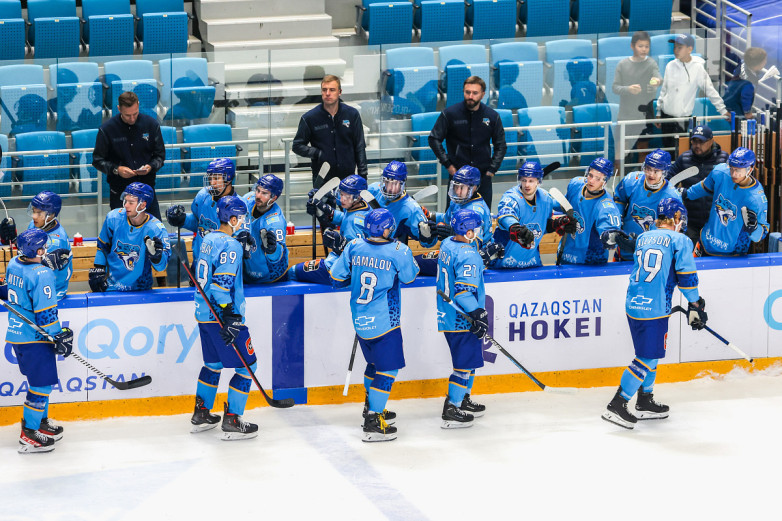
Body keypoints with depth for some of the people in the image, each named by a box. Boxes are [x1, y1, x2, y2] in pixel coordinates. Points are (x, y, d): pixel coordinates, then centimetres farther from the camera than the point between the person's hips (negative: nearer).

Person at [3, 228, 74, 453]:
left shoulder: (14, 264, 3)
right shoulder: (42, 275, -23)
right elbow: (45, 312, -22)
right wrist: (59, 336, -13)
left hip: (15, 334, 9)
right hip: (34, 338, -9)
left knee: (39, 380, 23)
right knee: (42, 383, -1)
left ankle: (41, 421, 33)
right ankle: (29, 434, 0)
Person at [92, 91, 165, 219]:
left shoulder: (151, 124, 1)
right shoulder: (107, 129, -5)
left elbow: (160, 155, 9)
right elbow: (97, 160, 0)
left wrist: (150, 167, -13)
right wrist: (116, 169, -17)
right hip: (119, 192, -1)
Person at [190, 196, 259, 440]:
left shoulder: (208, 240, 10)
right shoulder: (231, 246, -17)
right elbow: (222, 283, -24)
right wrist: (228, 319, -24)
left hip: (203, 313, 9)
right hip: (220, 316, -9)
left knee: (214, 363, 23)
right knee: (246, 365, -2)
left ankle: (201, 414, 28)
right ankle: (232, 422, -4)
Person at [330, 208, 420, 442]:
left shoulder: (354, 247, -4)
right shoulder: (398, 252, -17)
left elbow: (336, 278, 3)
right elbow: (410, 276, 1)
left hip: (360, 320, 6)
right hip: (384, 322, -6)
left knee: (375, 362, 25)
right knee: (387, 369, -1)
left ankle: (373, 407, 41)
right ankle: (373, 423, -7)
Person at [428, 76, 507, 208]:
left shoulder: (492, 116, 2)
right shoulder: (450, 114, -4)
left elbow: (500, 146, 13)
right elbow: (434, 139, 3)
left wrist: (492, 169, 3)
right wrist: (447, 164, -4)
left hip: (483, 176, 2)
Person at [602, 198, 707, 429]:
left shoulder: (643, 238, 17)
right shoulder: (680, 240, -2)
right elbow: (686, 274, -7)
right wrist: (695, 305, 2)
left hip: (633, 304, 7)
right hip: (655, 308, -7)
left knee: (649, 354, 20)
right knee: (648, 357, -4)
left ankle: (645, 403, 27)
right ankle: (617, 405, -10)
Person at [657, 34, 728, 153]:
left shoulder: (697, 68, -10)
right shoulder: (670, 66, 2)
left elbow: (710, 90, -5)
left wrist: (723, 110, -4)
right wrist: (658, 112, 14)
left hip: (684, 116, -4)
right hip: (666, 115, 4)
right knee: (667, 146, 10)